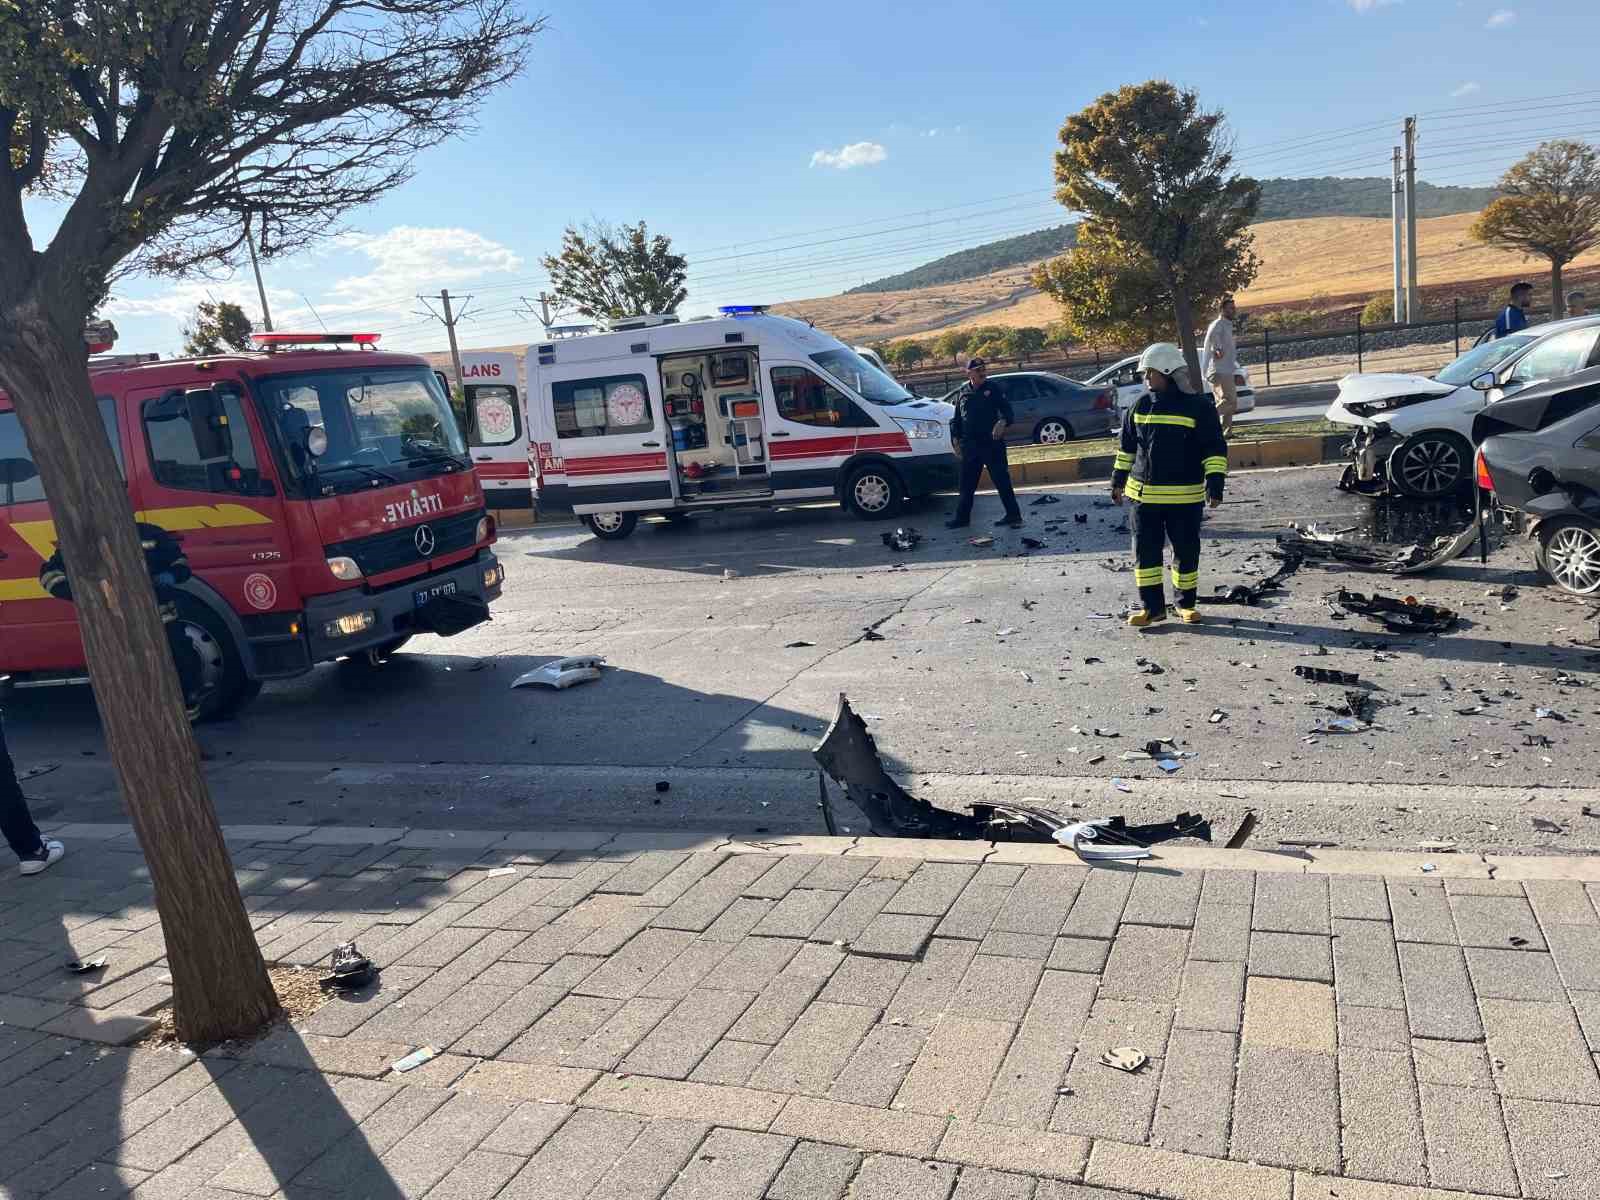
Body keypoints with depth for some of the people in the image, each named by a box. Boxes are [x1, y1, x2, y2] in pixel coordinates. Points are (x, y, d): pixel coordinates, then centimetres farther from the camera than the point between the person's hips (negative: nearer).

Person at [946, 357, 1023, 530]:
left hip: (992, 444, -4)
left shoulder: (992, 389, 1)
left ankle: (1013, 516, 6)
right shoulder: (963, 394, 11)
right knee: (967, 484, 9)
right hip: (970, 447, 4)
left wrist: (1003, 422, -22)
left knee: (1002, 481, -1)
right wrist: (956, 439, 9)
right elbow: (956, 420, 18)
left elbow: (1007, 410, -2)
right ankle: (962, 517, 18)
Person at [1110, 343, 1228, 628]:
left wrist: (1215, 483, -14)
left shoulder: (1198, 407, -5)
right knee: (1145, 550, 2)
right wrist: (1118, 480, 17)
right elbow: (1126, 446, 16)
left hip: (1185, 496, -3)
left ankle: (1186, 603, 23)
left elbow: (1215, 450, -5)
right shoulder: (1141, 407, 7)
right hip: (1143, 492, 3)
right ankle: (1152, 606, 11)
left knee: (1186, 551, 7)